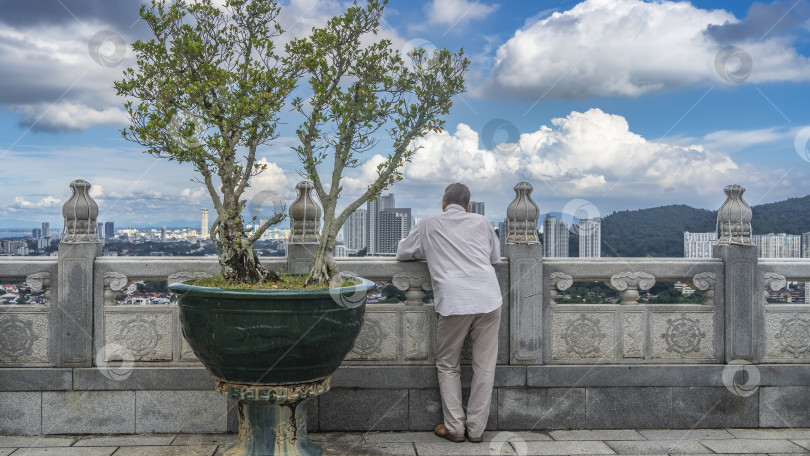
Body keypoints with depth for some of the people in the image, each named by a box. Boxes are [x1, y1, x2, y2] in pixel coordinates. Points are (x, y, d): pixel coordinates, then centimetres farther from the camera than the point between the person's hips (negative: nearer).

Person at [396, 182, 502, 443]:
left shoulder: (429, 225, 13)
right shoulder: (481, 222, 18)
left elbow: (402, 252, 24)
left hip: (454, 304, -2)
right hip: (489, 300, 2)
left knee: (448, 366, 12)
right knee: (484, 366, 9)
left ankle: (454, 427, 10)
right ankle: (476, 429, 12)